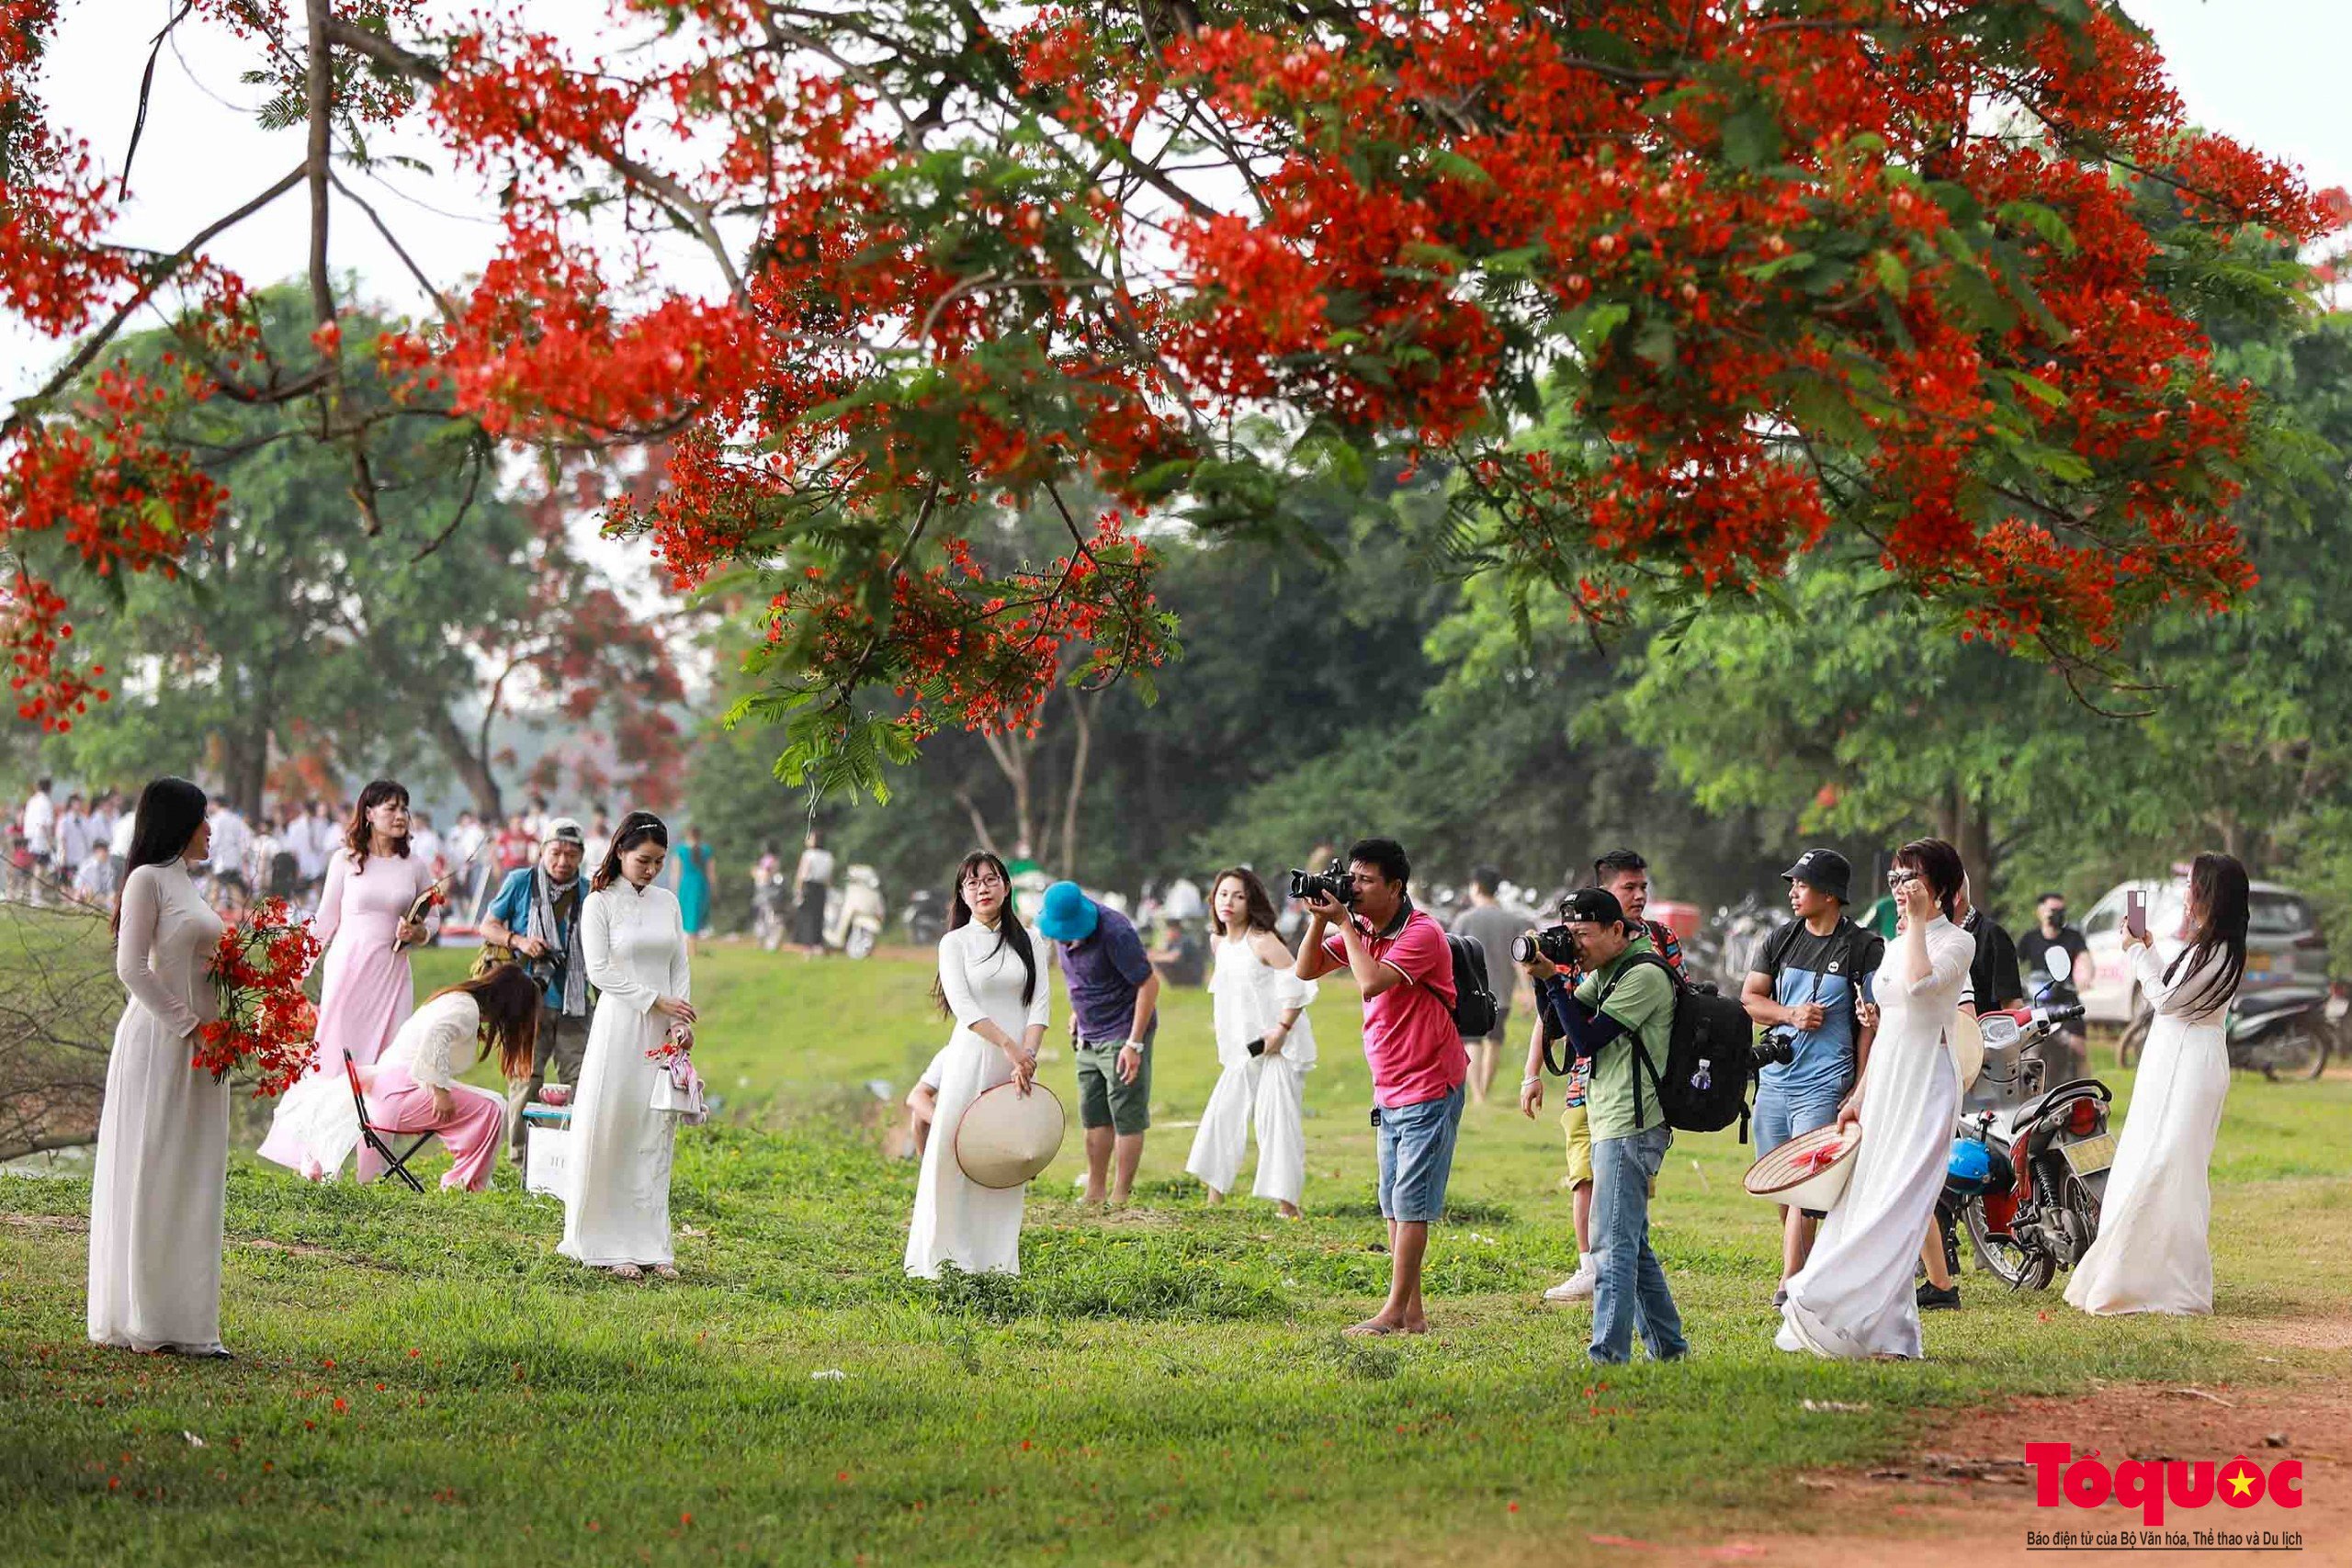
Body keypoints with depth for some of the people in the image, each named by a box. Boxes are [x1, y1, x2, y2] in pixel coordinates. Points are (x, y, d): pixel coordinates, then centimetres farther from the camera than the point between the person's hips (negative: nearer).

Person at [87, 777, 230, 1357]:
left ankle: (183, 1321, 11)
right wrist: (186, 1025, -17)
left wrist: (217, 1030, 6)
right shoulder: (148, 879, -7)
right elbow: (132, 966, -15)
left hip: (199, 1047, 9)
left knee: (192, 1183, 8)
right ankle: (141, 1322, 1)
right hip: (158, 1041, -9)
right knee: (149, 1176, -4)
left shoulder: (184, 882, 18)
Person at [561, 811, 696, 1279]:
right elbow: (599, 970, -8)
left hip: (662, 1032, 4)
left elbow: (680, 968, 12)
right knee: (611, 1133, -3)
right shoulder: (600, 903, -2)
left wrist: (681, 1021, -2)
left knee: (655, 1138, 4)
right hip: (619, 1027, -4)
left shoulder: (667, 902, 12)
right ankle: (609, 1245, 2)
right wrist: (655, 1000, -12)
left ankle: (650, 1246, 7)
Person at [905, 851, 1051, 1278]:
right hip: (972, 1058, -3)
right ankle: (944, 1257, 1)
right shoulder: (955, 943, 3)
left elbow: (1041, 1003, 3)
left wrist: (1027, 1056, -12)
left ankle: (997, 1259, 9)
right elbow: (963, 1004, -10)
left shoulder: (1025, 940, 11)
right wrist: (1008, 1045, -20)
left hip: (1019, 1063, 3)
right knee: (953, 1155, -6)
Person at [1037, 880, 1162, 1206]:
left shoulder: (1114, 932, -25)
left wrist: (1134, 1044, -23)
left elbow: (1149, 984, -21)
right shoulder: (1058, 928, -1)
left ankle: (1120, 1198, -1)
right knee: (1094, 1116, 10)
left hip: (1122, 1034, -8)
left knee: (1126, 1118, -3)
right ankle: (1094, 1195, 16)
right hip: (1089, 1036, 8)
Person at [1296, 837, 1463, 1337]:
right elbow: (1305, 971, 8)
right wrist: (1320, 920, -6)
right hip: (1390, 1093, 9)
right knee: (1393, 1206, 9)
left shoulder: (1421, 934, -17)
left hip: (1429, 1090, -9)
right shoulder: (1361, 930, 8)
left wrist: (1344, 923, -19)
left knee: (1410, 1204, -6)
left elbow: (1371, 982, -29)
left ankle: (1395, 1311, -2)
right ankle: (1411, 1313, 13)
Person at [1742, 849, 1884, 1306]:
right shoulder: (1780, 941, 12)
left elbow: (1872, 1022, -2)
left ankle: (1791, 1284, -15)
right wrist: (1792, 1014, -8)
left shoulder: (1865, 948, -2)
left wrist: (1860, 1091, -7)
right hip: (1774, 1077, 6)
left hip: (1824, 1084, -6)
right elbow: (1749, 998, 12)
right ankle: (1805, 1265, 24)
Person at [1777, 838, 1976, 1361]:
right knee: (1867, 1203, 4)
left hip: (1926, 1087, -8)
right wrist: (1859, 1097, 19)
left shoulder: (1957, 942, -5)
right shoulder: (1895, 946, 18)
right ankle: (1890, 1332, 7)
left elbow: (1919, 984, -26)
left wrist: (1917, 921, -15)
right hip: (1884, 1087, 8)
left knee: (1895, 1204, -11)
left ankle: (1841, 1316, -15)